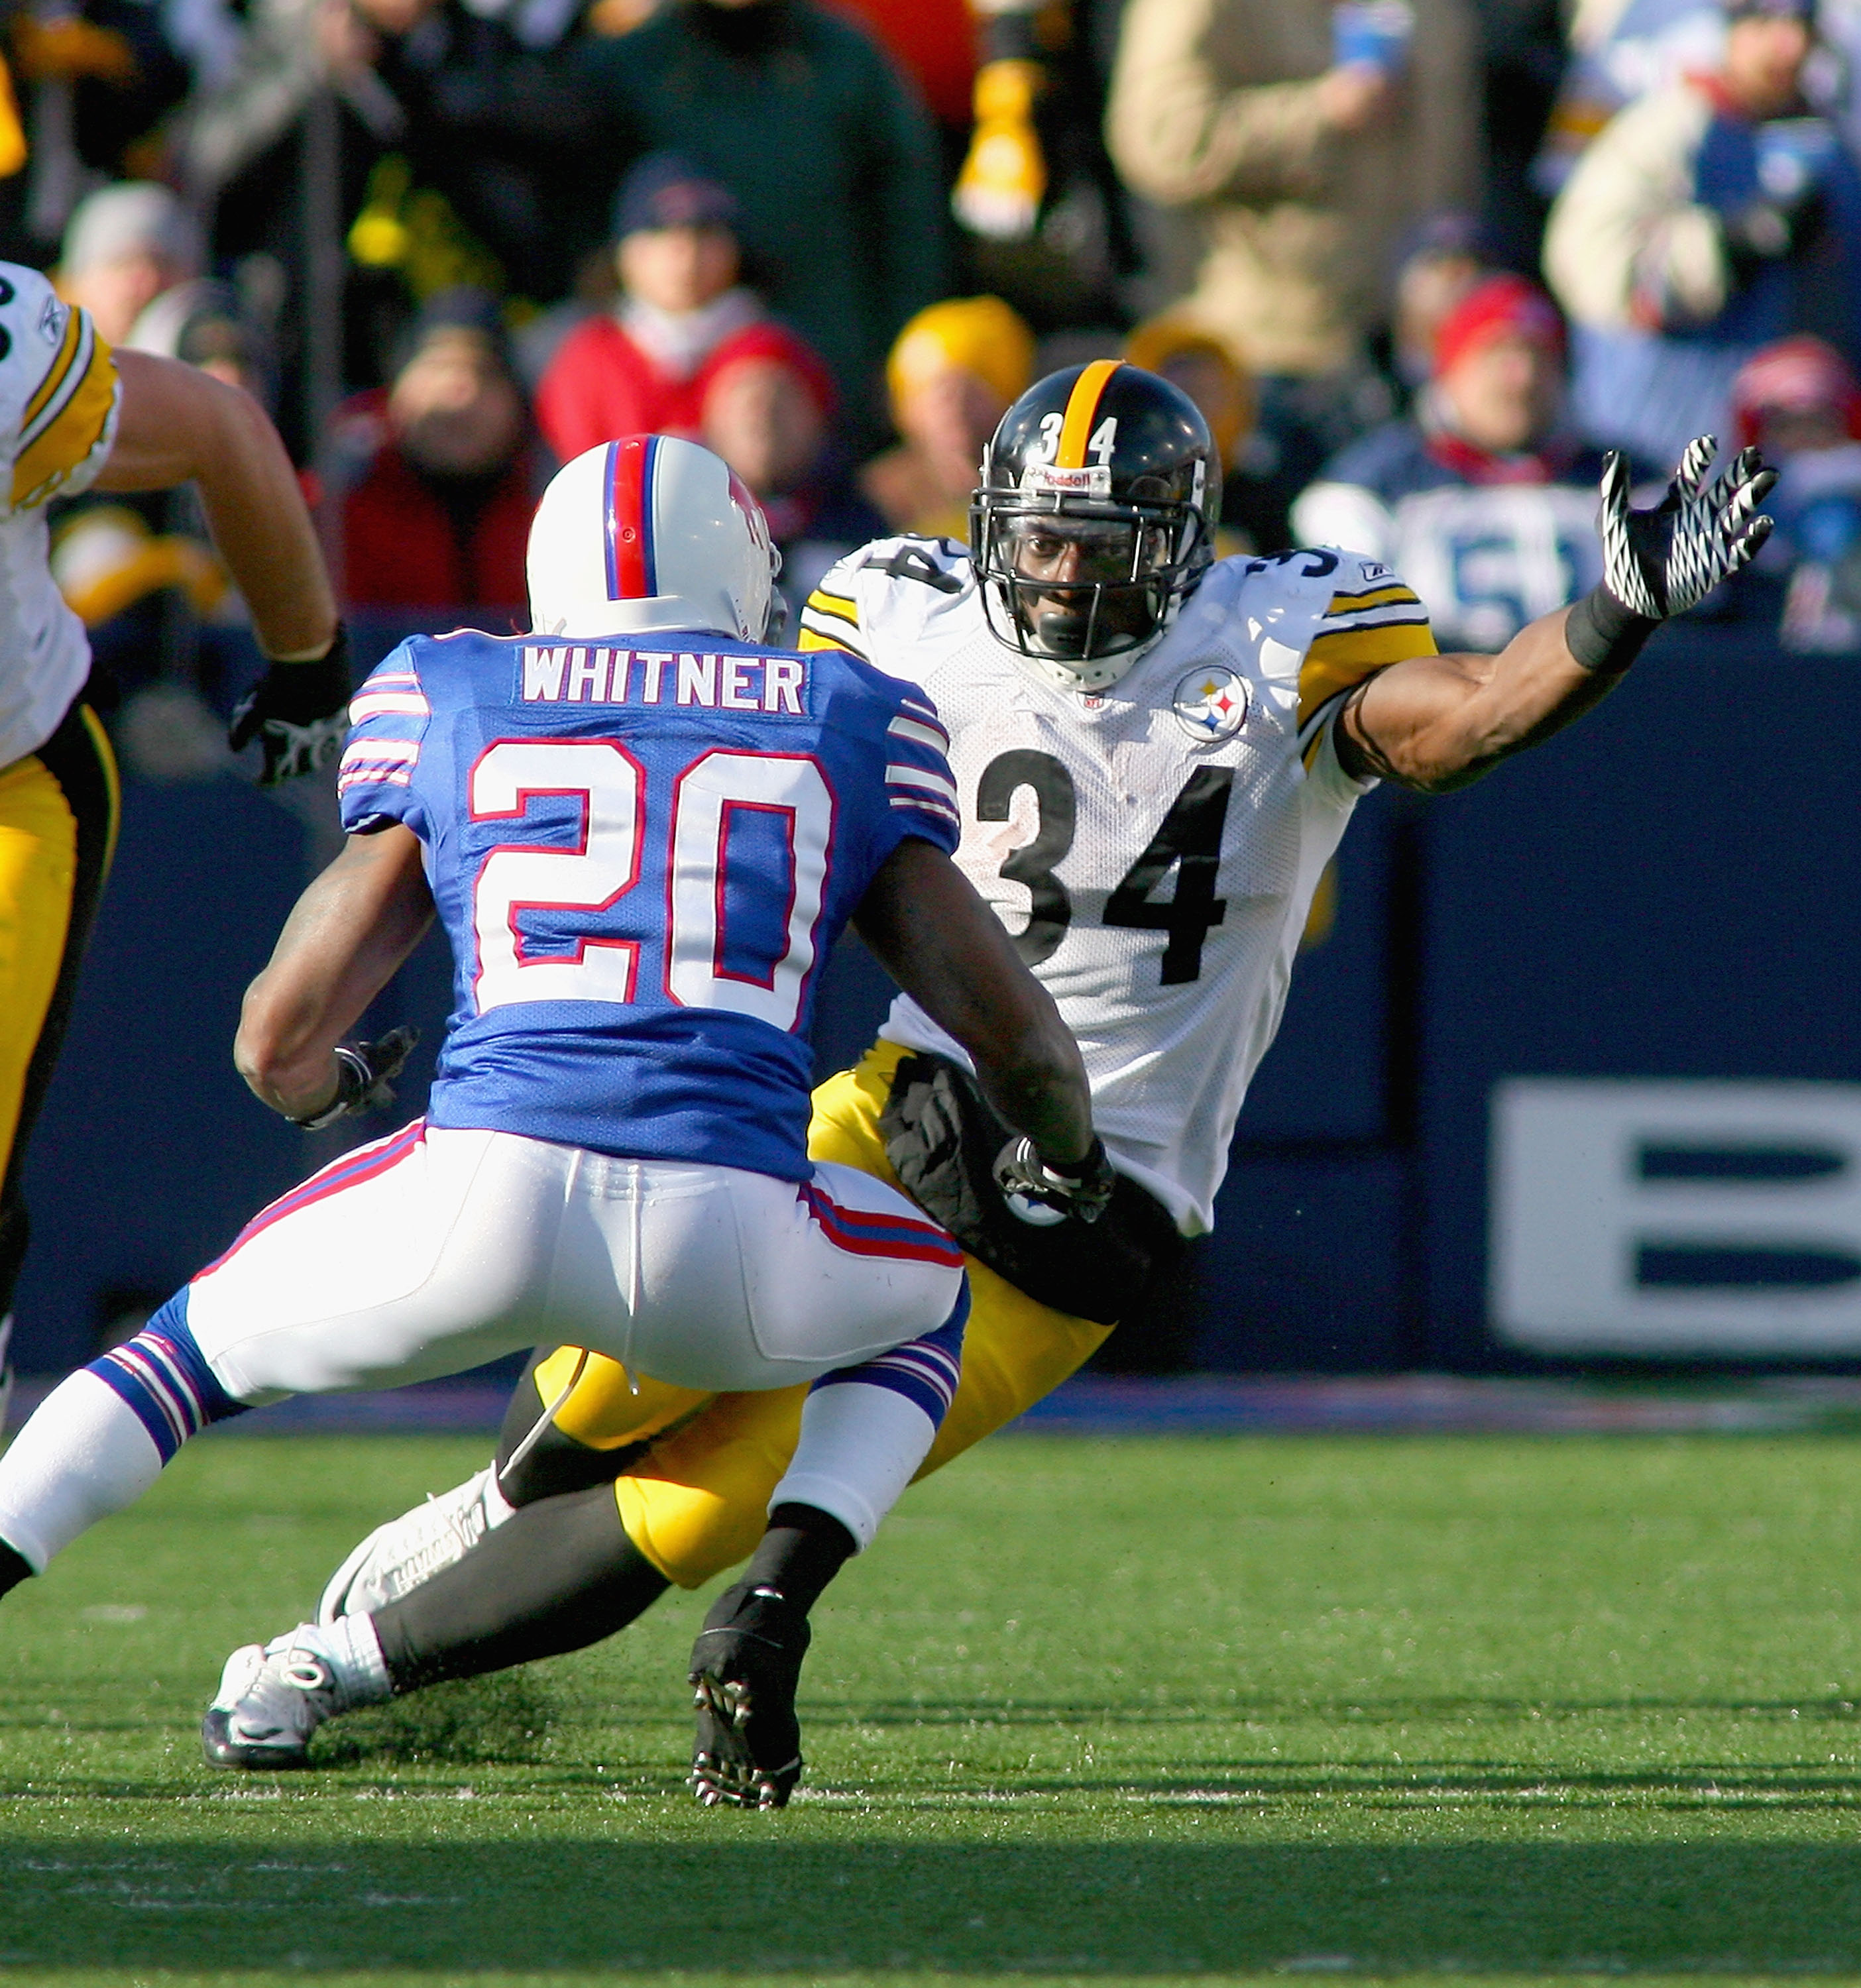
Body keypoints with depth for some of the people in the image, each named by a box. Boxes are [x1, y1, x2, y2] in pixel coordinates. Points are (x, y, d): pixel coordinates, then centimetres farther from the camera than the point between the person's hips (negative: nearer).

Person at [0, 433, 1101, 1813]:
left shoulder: (444, 702, 19)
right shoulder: (848, 721, 20)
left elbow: (279, 1044, 21)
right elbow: (1010, 1032, 21)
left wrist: (327, 1084, 46)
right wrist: (1070, 1157, 45)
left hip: (487, 1191, 0)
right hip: (726, 1234, 0)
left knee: (195, 1350, 26)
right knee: (928, 1300, 33)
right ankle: (771, 1611, 8)